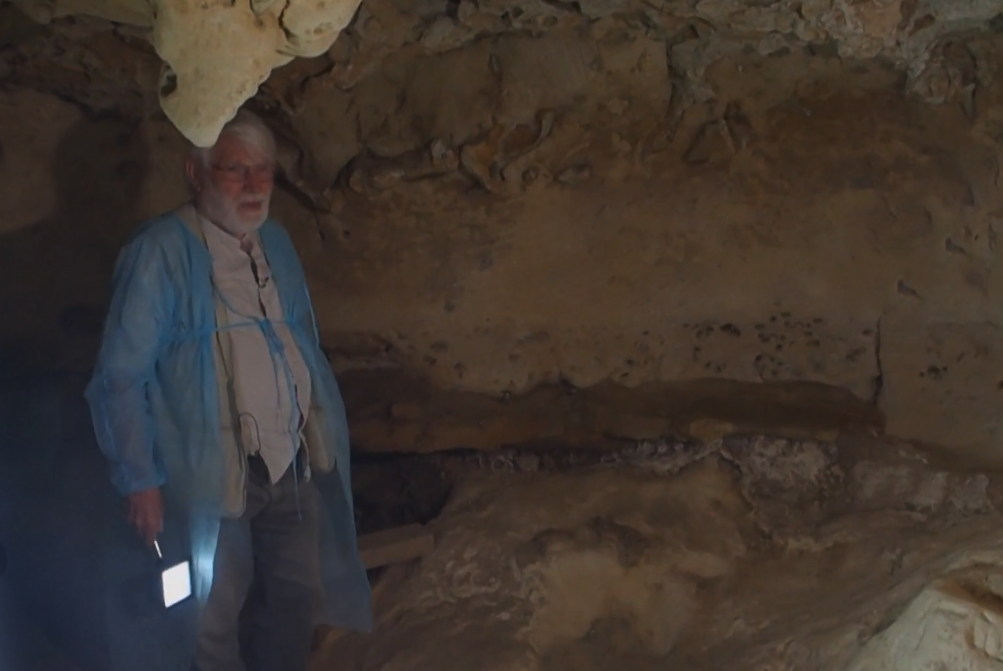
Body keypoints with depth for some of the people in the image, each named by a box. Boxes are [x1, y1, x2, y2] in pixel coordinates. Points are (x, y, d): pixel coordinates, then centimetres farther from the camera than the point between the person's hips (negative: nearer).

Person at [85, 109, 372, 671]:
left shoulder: (275, 242, 8)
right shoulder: (162, 252, -13)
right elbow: (121, 377, -12)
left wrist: (325, 431, 8)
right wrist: (140, 480, -13)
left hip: (293, 465, 6)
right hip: (213, 475, -6)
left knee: (295, 600, 14)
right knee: (217, 622, 6)